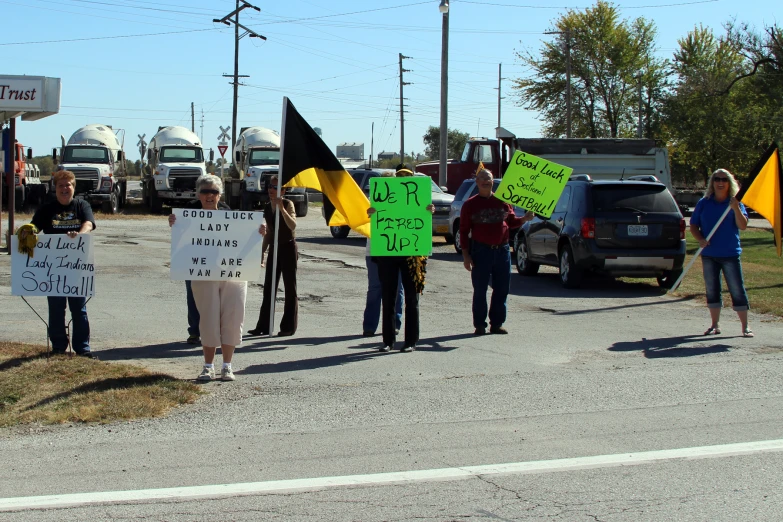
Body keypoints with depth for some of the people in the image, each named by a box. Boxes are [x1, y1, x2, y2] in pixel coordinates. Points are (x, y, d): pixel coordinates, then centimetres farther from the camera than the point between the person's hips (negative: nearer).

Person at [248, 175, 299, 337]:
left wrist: (282, 208, -33)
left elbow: (292, 225, -26)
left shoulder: (288, 204, -9)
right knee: (268, 288, 6)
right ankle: (263, 326, 9)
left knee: (290, 288, 0)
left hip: (288, 249, -7)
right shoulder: (267, 208, 9)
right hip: (273, 249, 7)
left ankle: (289, 326, 5)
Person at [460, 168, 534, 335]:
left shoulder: (503, 201, 8)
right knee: (480, 290, 1)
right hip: (480, 251, -3)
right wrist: (466, 254, -6)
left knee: (502, 289, 6)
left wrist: (525, 219, -5)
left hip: (502, 250, 3)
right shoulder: (470, 204, 1)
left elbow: (512, 222, 16)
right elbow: (464, 231, 1)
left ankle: (496, 323, 15)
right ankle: (479, 325, 8)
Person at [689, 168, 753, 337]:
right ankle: (715, 325, 17)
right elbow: (693, 225, 8)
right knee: (712, 290, 7)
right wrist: (700, 239, -11)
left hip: (730, 254, -2)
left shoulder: (735, 203, 1)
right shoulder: (704, 203, 5)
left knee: (737, 290, -2)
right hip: (709, 254, 2)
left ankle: (745, 327, 4)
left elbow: (743, 226, -10)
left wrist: (735, 208, -24)